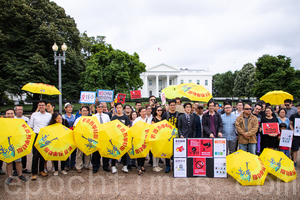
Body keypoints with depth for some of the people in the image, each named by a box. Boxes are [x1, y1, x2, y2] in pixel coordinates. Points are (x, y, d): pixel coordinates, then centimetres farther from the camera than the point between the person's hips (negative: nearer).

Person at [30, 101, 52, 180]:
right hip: (36, 136, -1)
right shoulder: (34, 115, 6)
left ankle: (41, 171, 21)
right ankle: (34, 173, 2)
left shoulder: (49, 115, 8)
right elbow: (30, 126, 11)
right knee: (36, 155, -5)